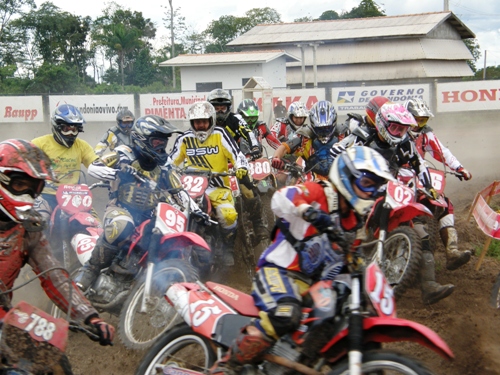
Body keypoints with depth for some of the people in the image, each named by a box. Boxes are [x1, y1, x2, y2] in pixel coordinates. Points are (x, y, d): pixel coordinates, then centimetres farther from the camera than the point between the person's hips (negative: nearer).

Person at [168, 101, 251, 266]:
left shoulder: (219, 134, 0)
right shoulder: (185, 139, 9)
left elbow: (237, 154, -2)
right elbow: (172, 160, 18)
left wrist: (242, 170, -19)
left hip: (218, 186, -2)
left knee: (229, 215, -27)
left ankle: (228, 249, 1)